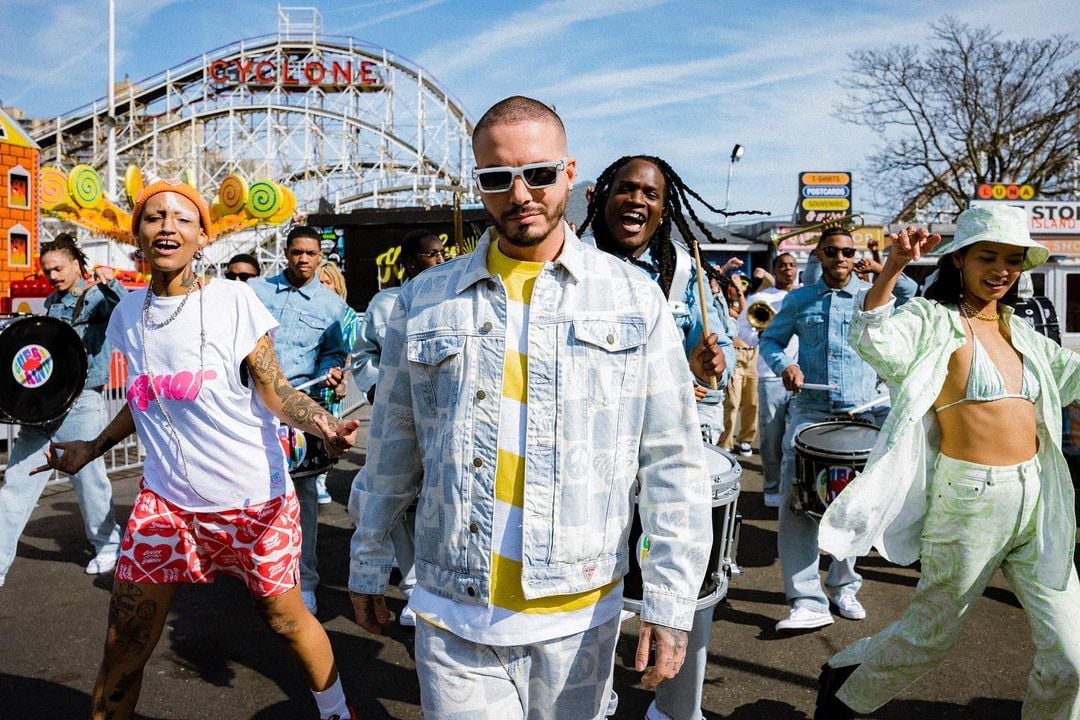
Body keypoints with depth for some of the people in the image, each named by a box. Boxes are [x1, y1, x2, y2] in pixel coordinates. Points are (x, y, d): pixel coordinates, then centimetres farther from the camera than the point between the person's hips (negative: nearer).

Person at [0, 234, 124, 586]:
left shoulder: (98, 297, -4)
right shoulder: (51, 302, 16)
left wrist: (111, 283, -44)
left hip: (80, 402, -6)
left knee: (88, 478, 3)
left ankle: (108, 545, 24)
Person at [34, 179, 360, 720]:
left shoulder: (233, 299, -10)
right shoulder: (129, 312, 5)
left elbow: (273, 391, -11)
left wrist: (319, 421, -30)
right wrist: (93, 448, 26)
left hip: (253, 497, -4)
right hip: (165, 498, 4)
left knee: (284, 618, 10)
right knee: (123, 647, 6)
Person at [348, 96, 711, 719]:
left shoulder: (635, 299, -3)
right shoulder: (425, 300, 1)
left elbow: (673, 463, -3)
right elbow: (391, 450, 8)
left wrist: (672, 599, -7)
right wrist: (369, 566, 13)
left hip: (579, 615, 0)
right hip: (454, 618, 1)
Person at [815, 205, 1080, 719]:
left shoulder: (1019, 331, 12)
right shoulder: (934, 319, -8)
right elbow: (874, 341, -29)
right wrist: (892, 268, -39)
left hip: (1037, 500, 6)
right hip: (969, 501, -6)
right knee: (931, 637, 11)